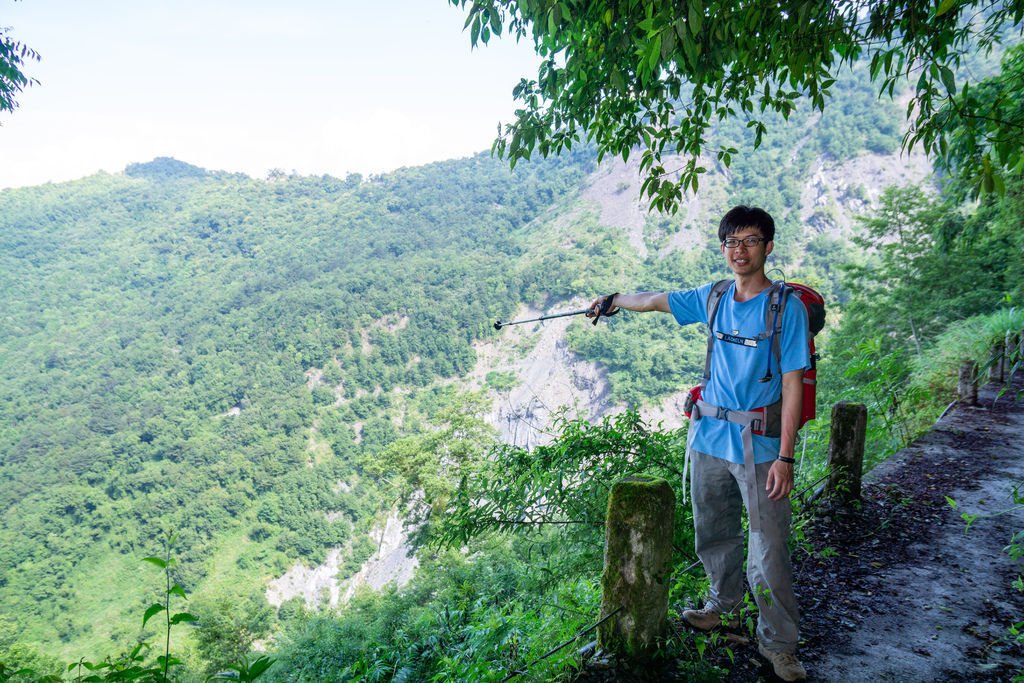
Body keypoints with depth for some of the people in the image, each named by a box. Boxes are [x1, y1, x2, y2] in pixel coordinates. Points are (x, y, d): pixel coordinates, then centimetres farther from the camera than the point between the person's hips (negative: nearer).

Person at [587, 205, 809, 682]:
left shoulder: (786, 307, -9)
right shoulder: (713, 298, 5)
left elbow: (793, 384, -11)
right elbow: (656, 300, 22)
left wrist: (785, 456, -16)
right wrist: (613, 301, 35)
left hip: (759, 445, -5)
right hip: (709, 437, 5)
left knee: (768, 552, -1)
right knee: (714, 534, 19)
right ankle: (723, 605, 41)